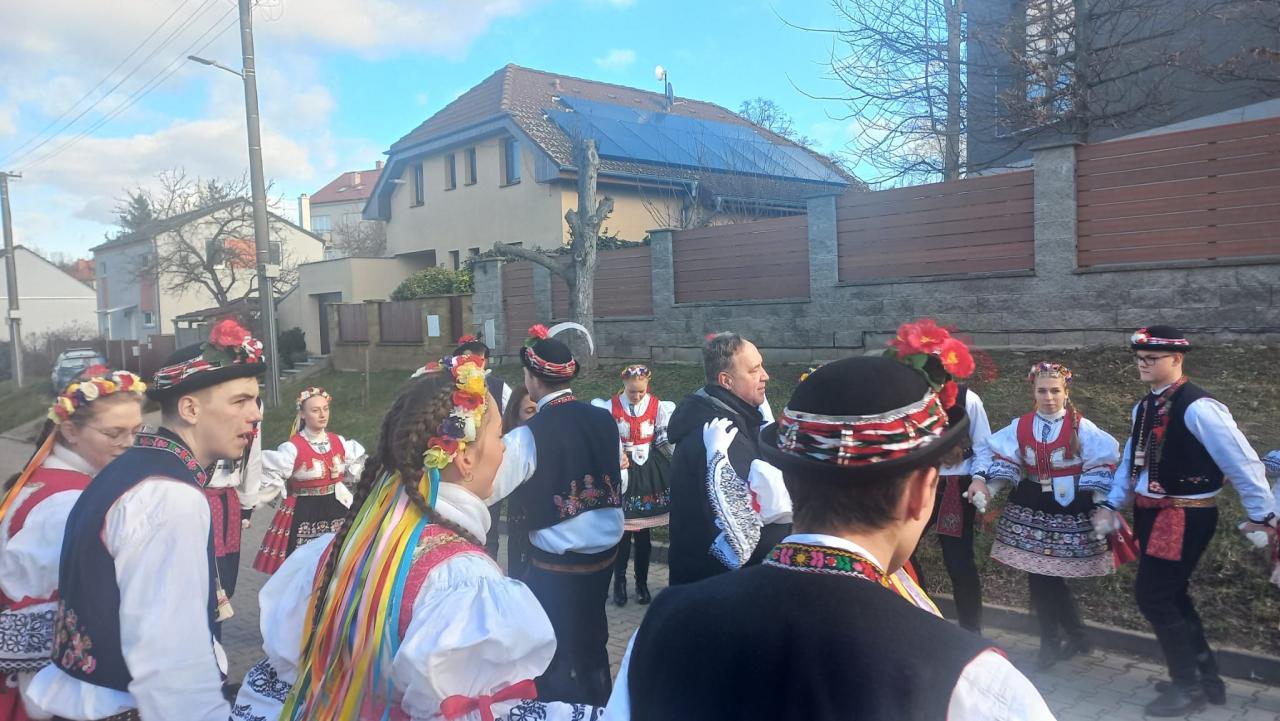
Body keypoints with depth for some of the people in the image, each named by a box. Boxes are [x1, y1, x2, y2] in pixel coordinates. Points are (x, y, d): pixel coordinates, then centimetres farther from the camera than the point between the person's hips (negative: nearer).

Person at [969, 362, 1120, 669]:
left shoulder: (1081, 427, -7)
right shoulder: (1020, 426, 2)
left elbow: (1100, 468, -4)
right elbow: (1005, 462, 3)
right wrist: (987, 489, -10)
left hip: (1069, 511, -3)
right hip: (1030, 510, 4)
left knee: (1050, 578, -2)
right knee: (1039, 577, 7)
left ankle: (1052, 642, 20)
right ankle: (1052, 641, 23)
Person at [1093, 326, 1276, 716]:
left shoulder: (1197, 407, -20)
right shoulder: (1145, 406, 7)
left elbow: (1243, 462, -16)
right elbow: (1132, 459, 17)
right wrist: (1112, 504, 14)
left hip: (1185, 516, -9)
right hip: (1153, 513, 9)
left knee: (1152, 596, -4)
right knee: (1170, 595, 16)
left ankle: (1189, 687, 14)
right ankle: (1206, 678, 33)